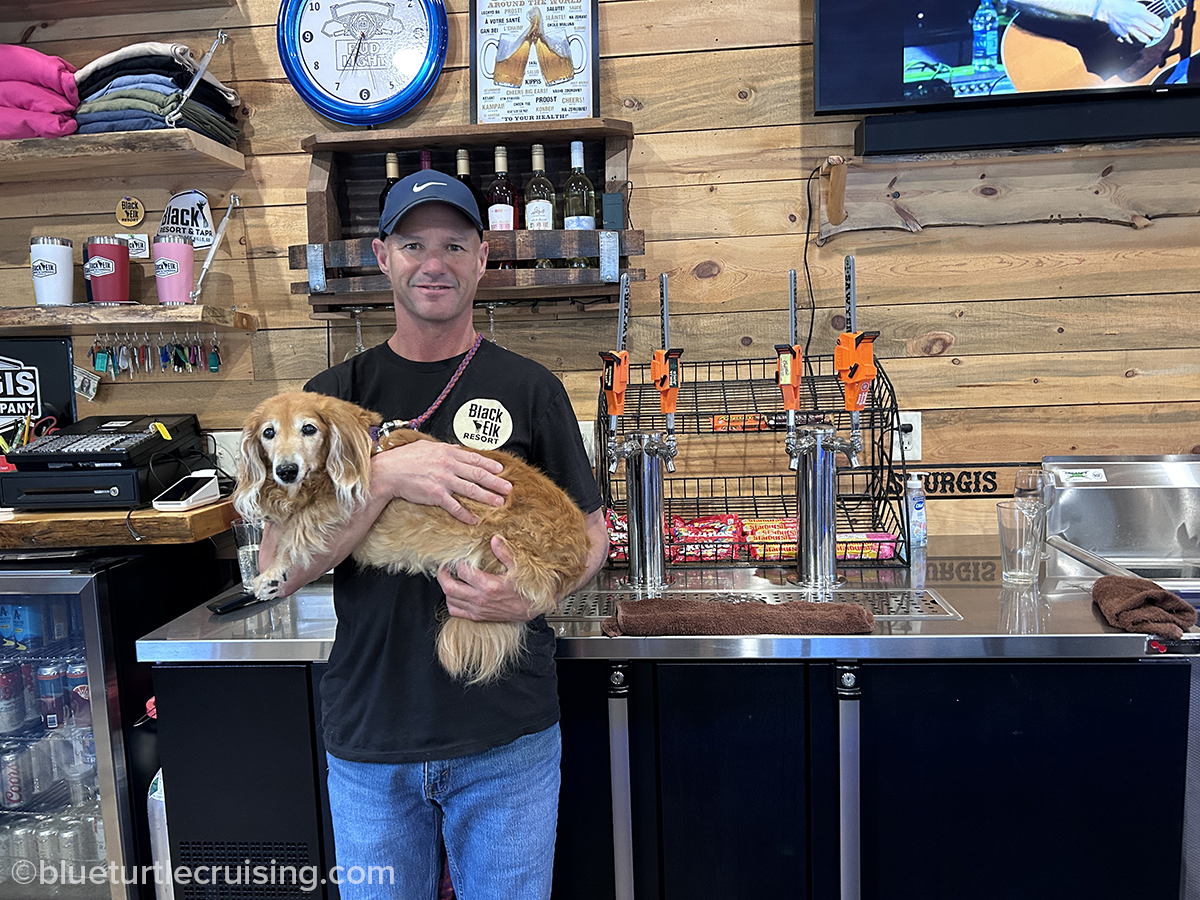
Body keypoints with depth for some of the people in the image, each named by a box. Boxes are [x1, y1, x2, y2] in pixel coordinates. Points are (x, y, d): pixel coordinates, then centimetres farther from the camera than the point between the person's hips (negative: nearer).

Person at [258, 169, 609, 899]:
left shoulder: (529, 388, -2)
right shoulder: (337, 394, 1)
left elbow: (593, 534, 3)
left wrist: (531, 595, -17)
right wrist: (384, 476, -22)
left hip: (509, 732, -1)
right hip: (370, 734, 2)